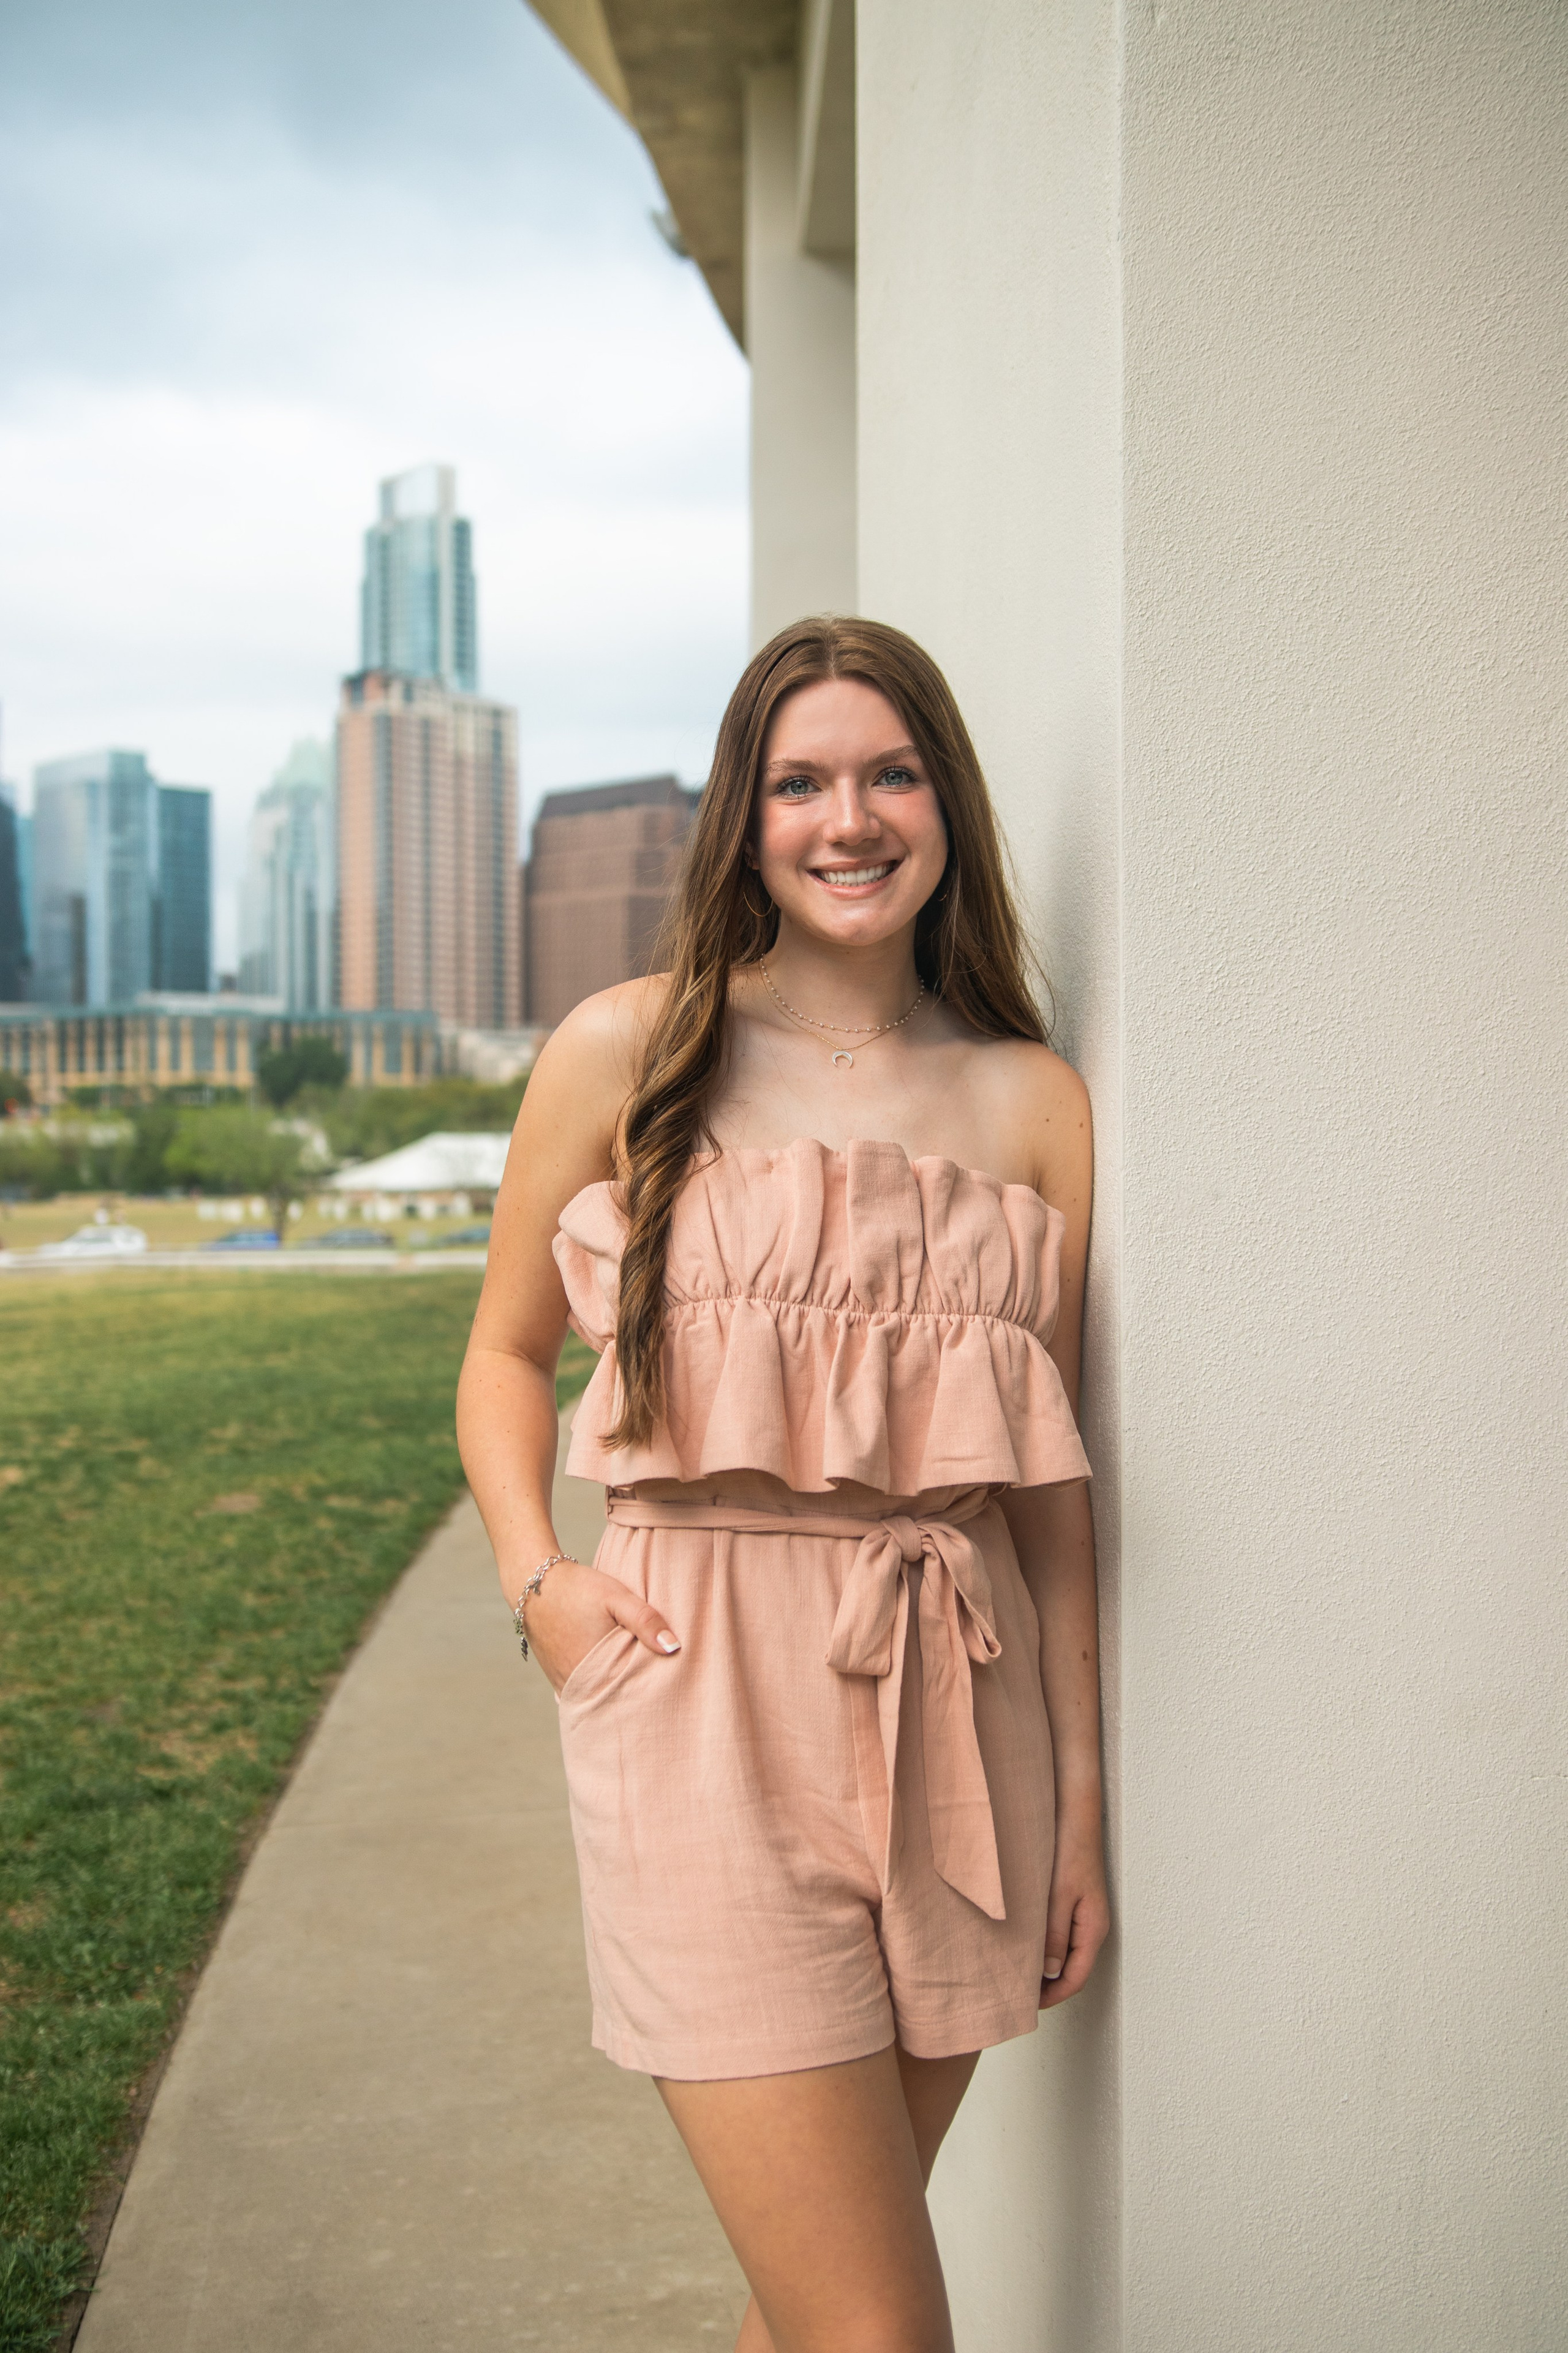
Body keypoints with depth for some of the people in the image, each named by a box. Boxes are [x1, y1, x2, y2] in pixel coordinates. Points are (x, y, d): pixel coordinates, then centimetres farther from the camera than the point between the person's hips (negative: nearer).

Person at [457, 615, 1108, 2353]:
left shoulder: (1033, 1101, 7)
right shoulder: (630, 1053, 1)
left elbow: (1047, 1470, 10)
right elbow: (508, 1350, 12)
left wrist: (1082, 1793, 10)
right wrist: (533, 1572, -6)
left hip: (955, 1718, 3)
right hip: (708, 1703, -3)